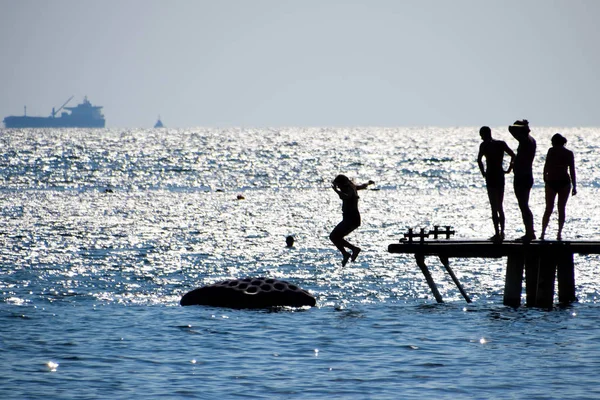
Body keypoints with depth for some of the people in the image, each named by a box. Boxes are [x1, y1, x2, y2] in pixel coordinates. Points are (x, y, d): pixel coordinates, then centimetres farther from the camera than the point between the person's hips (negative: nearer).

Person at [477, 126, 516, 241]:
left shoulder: (484, 145, -7)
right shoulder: (502, 144, 8)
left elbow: (479, 159, -20)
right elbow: (513, 156, 5)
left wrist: (483, 172, -9)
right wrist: (509, 170, 9)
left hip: (491, 176, -5)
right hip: (500, 176, 5)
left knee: (494, 208, -4)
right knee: (500, 207, 17)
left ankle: (497, 233, -8)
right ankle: (502, 232, 19)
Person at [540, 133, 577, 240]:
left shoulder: (551, 151, -4)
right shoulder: (569, 153, 2)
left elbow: (546, 166, -8)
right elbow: (572, 171, 2)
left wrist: (545, 178, 4)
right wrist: (574, 186, 5)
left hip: (551, 181, -1)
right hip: (564, 182, 1)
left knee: (548, 209, 5)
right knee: (561, 209, 9)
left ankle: (543, 233, 0)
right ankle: (559, 234, 3)